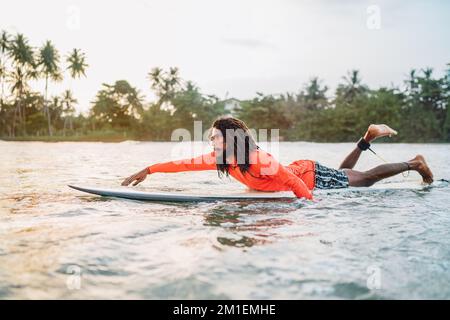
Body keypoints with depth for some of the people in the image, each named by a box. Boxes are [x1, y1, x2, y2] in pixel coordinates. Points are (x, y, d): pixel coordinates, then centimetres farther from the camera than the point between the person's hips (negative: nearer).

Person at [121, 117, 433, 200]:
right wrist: (149, 170, -16)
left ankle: (414, 163, 29)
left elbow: (295, 182, -34)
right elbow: (186, 163, -14)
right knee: (345, 173, 31)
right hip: (299, 170, 7)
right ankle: (368, 137, 44)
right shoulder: (221, 159, -15)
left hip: (313, 176, -7)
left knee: (364, 179, 10)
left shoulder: (259, 160, -38)